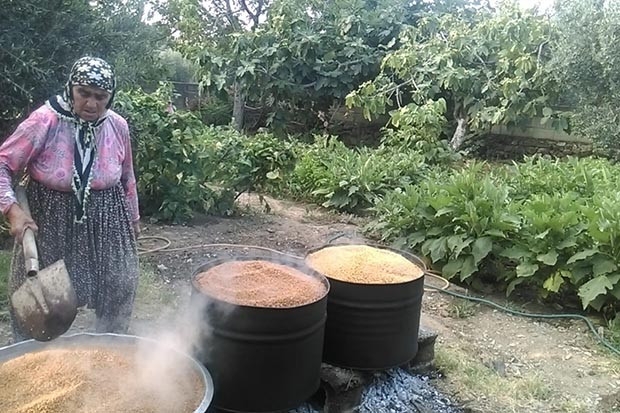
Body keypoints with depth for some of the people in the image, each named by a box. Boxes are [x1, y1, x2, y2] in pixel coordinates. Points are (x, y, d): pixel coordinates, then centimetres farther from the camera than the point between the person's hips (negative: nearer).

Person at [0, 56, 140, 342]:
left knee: (118, 293, 12)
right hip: (49, 225, -2)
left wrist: (133, 219, 16)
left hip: (105, 226, 3)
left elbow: (126, 179, 8)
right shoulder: (44, 121, -17)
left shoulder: (118, 126, -6)